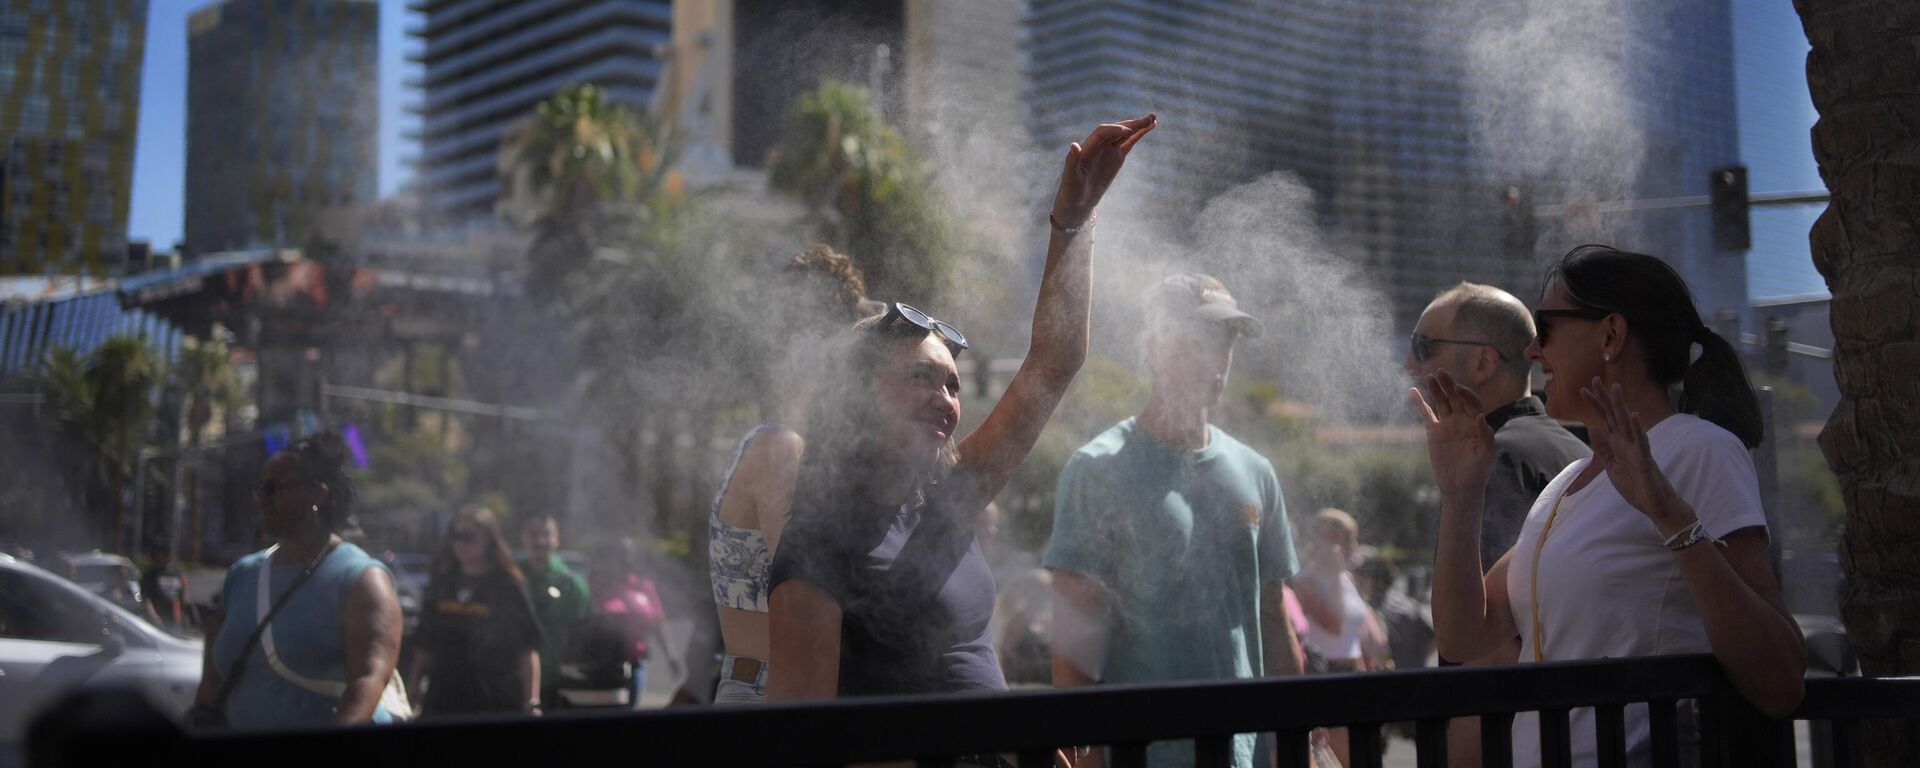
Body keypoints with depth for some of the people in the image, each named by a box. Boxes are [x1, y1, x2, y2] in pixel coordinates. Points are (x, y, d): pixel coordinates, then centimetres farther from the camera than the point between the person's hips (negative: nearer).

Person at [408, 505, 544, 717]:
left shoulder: (509, 587, -3)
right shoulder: (442, 584, 11)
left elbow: (528, 650, -8)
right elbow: (423, 646, 16)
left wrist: (532, 703, -15)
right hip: (441, 703, 4)